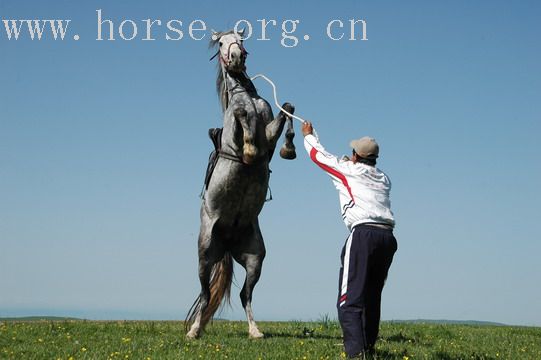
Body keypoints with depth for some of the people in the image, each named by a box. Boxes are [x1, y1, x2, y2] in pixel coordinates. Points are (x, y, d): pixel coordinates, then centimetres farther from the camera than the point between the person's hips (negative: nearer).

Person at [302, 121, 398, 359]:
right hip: (387, 237, 6)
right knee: (372, 298, 15)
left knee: (350, 300, -12)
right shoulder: (383, 179, 22)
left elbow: (318, 155, 24)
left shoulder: (348, 170, 9)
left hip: (364, 234, -6)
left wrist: (308, 135, 42)